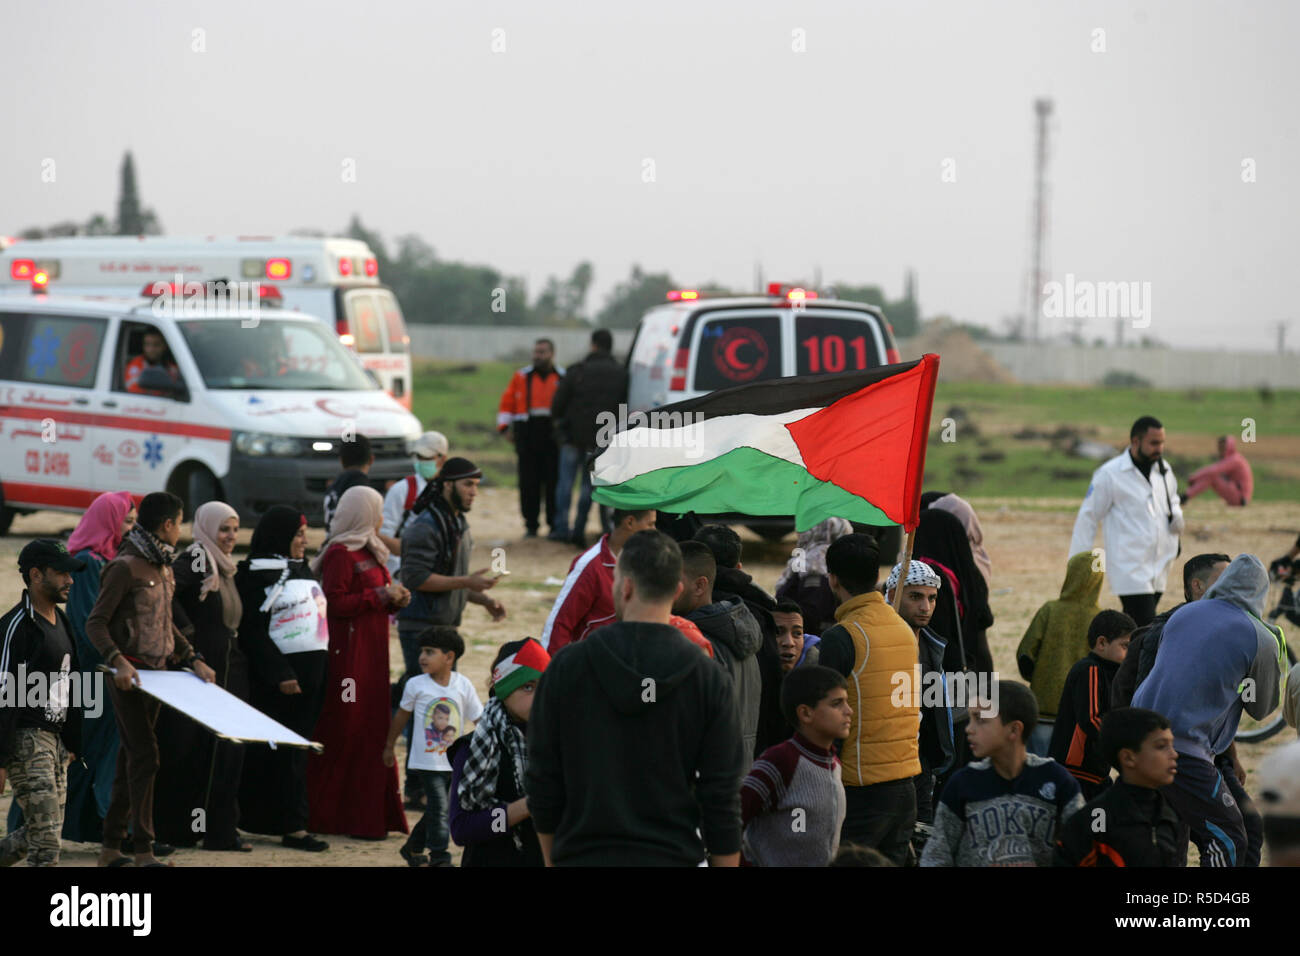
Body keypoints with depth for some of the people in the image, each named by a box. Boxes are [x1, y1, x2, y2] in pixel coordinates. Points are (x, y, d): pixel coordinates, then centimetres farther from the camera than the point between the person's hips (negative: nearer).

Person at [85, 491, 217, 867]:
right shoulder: (126, 567, -13)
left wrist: (193, 660, 15)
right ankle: (143, 850, -11)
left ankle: (110, 848, 15)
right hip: (128, 674, -9)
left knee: (132, 757, 10)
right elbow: (96, 623, -15)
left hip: (156, 672, 9)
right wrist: (118, 661, -29)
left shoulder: (163, 568, 15)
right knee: (144, 755, -12)